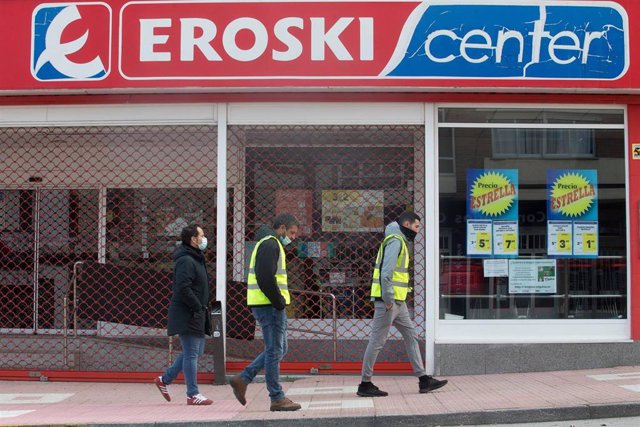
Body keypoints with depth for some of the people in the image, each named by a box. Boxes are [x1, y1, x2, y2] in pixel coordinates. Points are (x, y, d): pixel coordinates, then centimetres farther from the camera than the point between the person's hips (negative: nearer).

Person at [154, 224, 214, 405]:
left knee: (195, 351, 16)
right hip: (187, 315, -10)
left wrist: (203, 308, 12)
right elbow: (183, 289, -25)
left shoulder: (196, 259, 16)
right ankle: (193, 395, 2)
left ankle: (165, 379, 24)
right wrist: (199, 307, -18)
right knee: (191, 353, -4)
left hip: (196, 315, 10)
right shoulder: (185, 261, -17)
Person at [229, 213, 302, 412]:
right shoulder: (270, 244, -12)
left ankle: (242, 379, 14)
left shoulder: (270, 244, 22)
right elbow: (266, 278, -23)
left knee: (278, 349, 15)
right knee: (275, 350, -4)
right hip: (269, 306, -10)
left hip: (269, 306, 10)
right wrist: (279, 302, -16)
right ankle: (277, 399, 3)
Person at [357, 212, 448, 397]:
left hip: (398, 301, 11)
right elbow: (386, 272, -23)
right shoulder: (395, 241, -13)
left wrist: (393, 300, 15)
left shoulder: (400, 241, 20)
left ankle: (424, 380, 15)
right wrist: (388, 300, -22)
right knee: (377, 341, -4)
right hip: (388, 301, -11)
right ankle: (365, 384, 2)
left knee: (411, 336, 11)